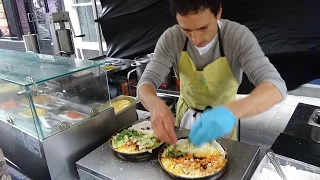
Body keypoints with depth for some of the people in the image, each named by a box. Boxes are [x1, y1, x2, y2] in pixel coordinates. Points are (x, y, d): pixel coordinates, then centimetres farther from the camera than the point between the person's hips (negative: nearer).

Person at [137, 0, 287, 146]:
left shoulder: (239, 36, -27)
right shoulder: (170, 38, -21)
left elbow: (276, 87, -35)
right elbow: (146, 83, -22)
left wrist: (232, 110, -55)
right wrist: (156, 104, -46)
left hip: (223, 117, -1)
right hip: (186, 115, 2)